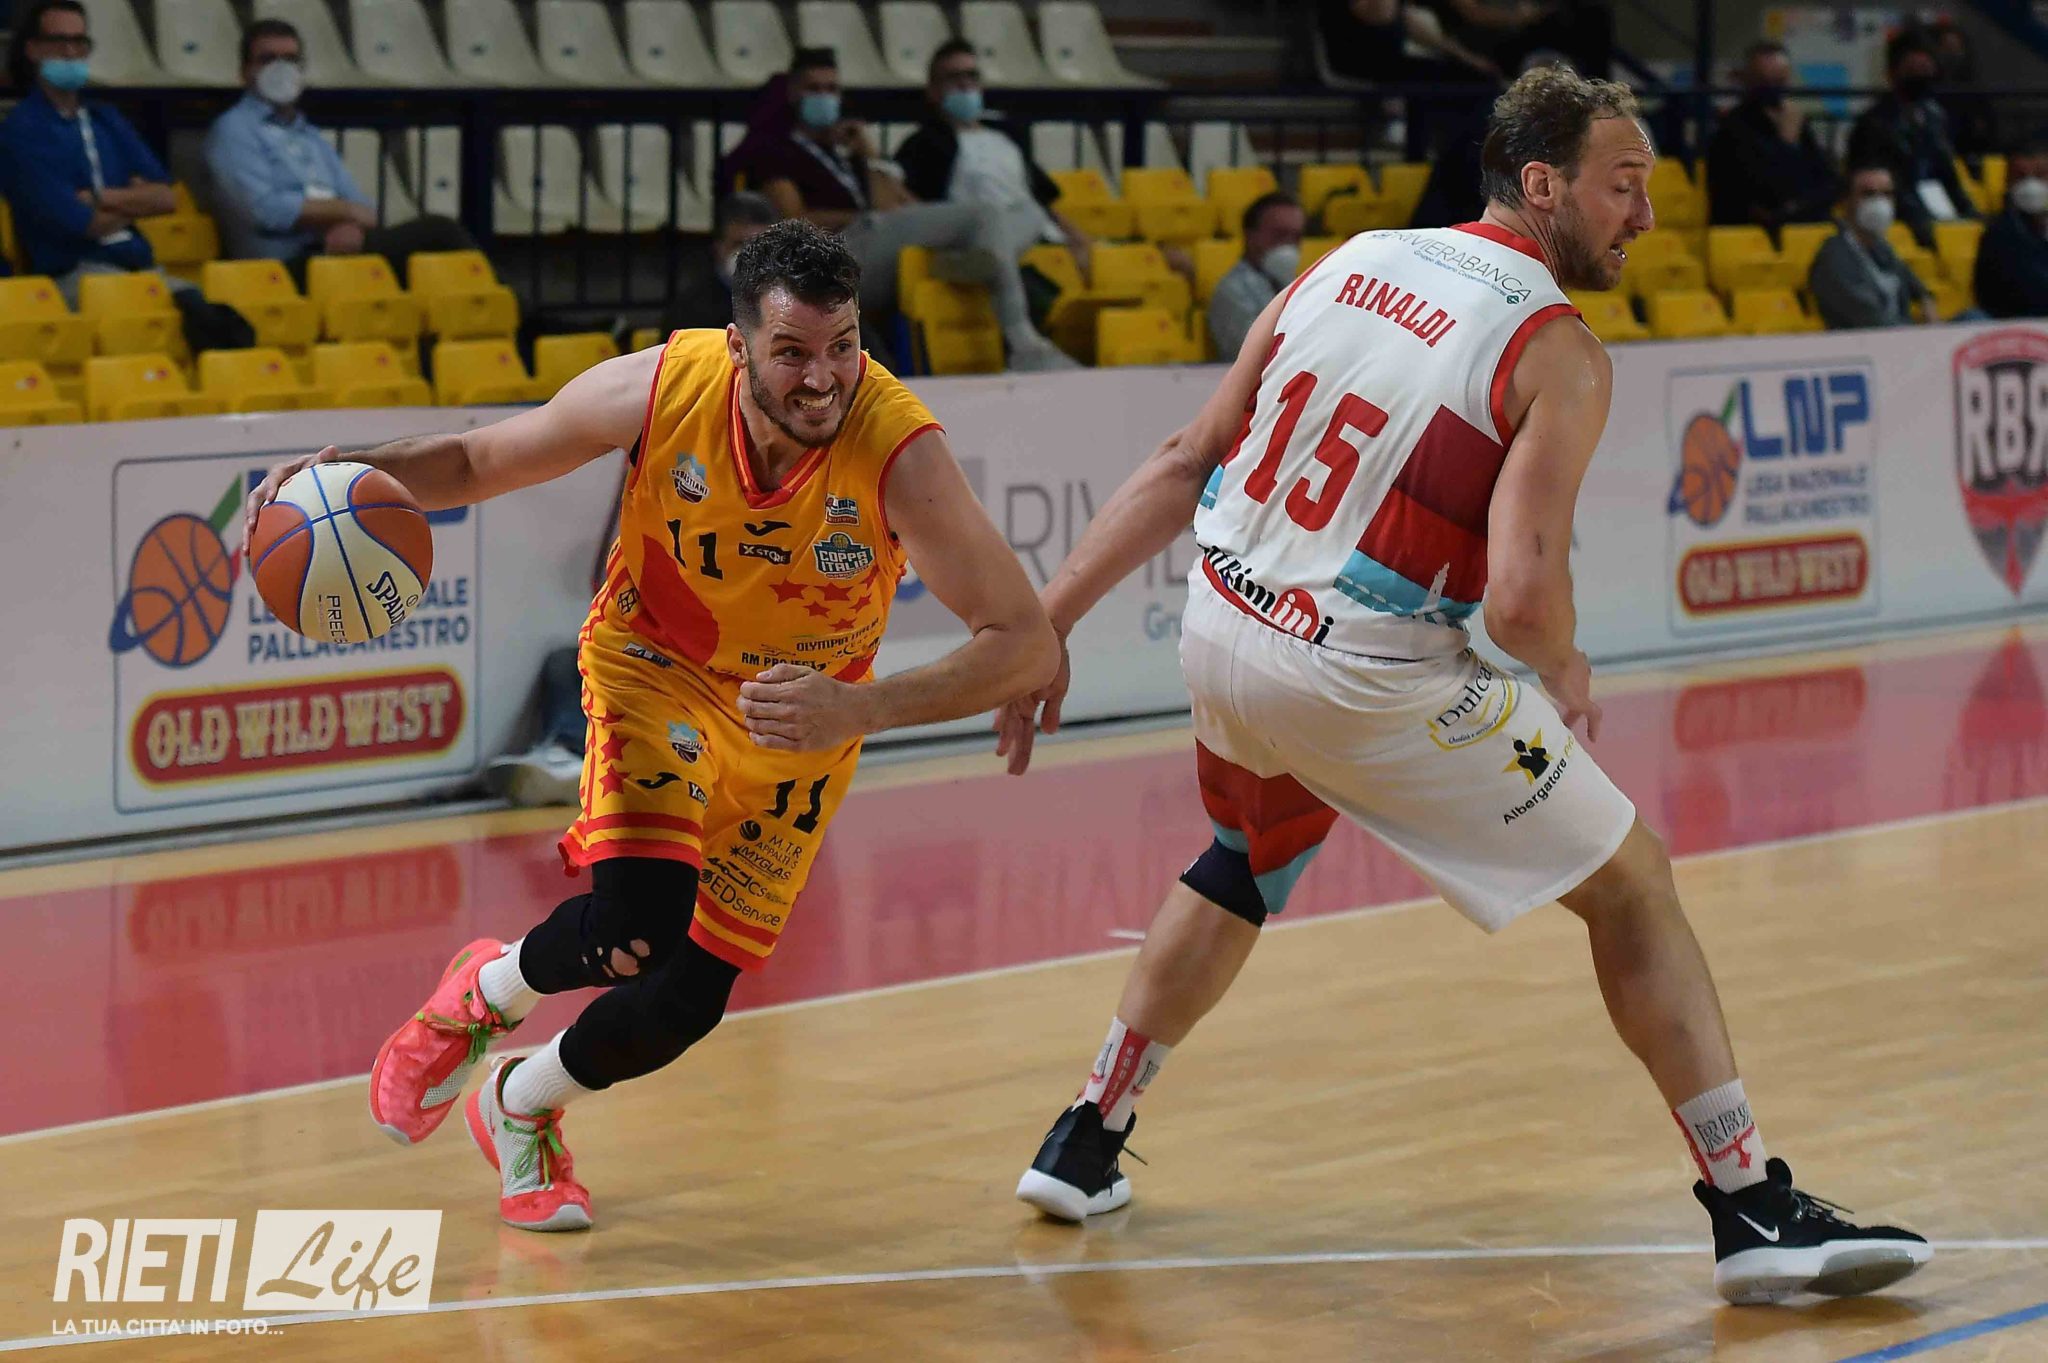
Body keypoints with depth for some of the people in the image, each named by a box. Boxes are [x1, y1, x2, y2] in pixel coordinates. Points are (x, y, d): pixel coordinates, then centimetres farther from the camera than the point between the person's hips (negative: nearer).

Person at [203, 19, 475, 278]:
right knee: (437, 232, -21)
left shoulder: (311, 137, 27)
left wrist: (353, 230, -10)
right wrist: (344, 211, -3)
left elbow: (364, 209, 15)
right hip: (292, 264, -7)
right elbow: (265, 208, -12)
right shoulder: (233, 130, 4)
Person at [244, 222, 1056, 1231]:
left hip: (799, 718, 1)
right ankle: (485, 992, 13)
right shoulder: (661, 390, -27)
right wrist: (353, 473, -28)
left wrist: (856, 710, -44)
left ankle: (522, 1108, 34)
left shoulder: (898, 448, -32)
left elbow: (1026, 645, -31)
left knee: (686, 1001, 0)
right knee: (636, 930, -24)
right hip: (655, 665, -1)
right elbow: (478, 460, -8)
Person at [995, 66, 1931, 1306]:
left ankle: (1086, 1145, 42)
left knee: (1245, 868, 35)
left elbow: (1183, 468, 8)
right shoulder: (1558, 350, -11)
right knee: (1632, 884, 6)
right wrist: (1569, 677, 1)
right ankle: (1754, 1209, 3)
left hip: (1219, 634, 7)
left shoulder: (1349, 263, 8)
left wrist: (1048, 624, 12)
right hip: (1369, 686, -6)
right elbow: (1522, 597, -21)